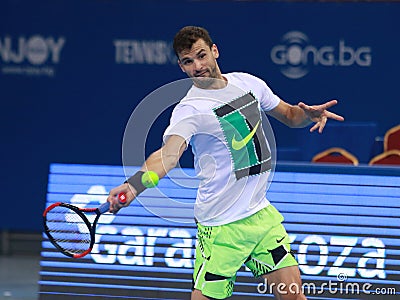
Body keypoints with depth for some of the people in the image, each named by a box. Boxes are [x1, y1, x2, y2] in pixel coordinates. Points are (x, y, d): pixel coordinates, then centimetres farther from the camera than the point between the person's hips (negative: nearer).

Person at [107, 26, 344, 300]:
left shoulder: (248, 83, 4)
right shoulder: (189, 109, -16)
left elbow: (289, 116, 18)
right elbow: (168, 154, -32)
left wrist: (308, 113, -6)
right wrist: (134, 185, -52)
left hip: (261, 213, 5)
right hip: (222, 225, -5)